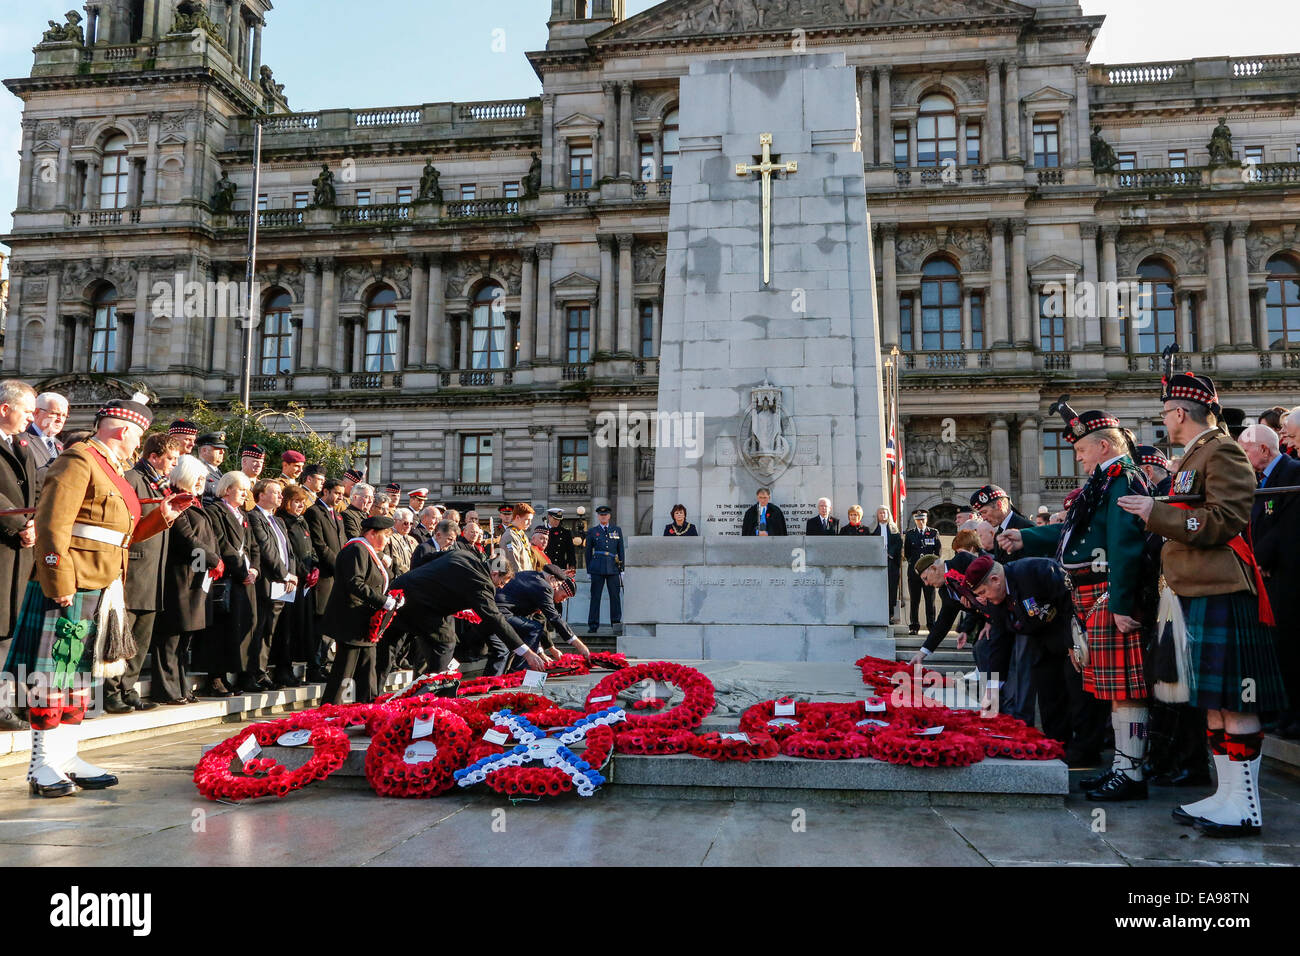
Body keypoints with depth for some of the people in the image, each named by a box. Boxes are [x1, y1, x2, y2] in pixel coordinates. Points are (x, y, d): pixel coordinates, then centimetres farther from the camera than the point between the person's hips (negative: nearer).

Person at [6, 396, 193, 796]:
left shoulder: (111, 470, 20)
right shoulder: (78, 462, -10)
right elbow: (51, 527, -19)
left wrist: (162, 515, 14)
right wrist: (60, 586, -21)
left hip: (101, 593, 10)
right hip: (69, 590, -10)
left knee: (80, 673, 13)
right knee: (52, 673, -2)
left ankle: (66, 758, 20)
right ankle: (42, 764, 5)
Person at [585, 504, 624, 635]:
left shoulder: (617, 530, 12)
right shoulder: (592, 532, 10)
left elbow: (621, 550, 12)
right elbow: (588, 552, 12)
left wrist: (622, 569, 7)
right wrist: (588, 571, 8)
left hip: (613, 568, 1)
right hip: (597, 568, -1)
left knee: (615, 595, -2)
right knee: (595, 596, -1)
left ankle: (616, 622, 5)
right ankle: (593, 626, 2)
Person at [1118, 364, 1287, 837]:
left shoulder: (1222, 451, -10)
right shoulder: (1192, 457, 19)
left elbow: (1225, 521, -20)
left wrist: (1157, 512, -18)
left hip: (1222, 594, -10)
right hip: (1199, 592, 10)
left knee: (1234, 703, -5)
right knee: (1213, 702, 13)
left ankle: (1244, 807, 2)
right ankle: (1227, 794, 21)